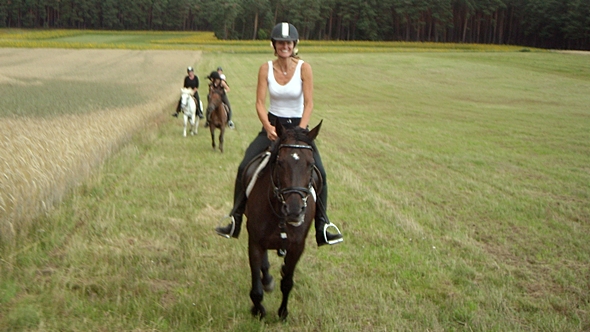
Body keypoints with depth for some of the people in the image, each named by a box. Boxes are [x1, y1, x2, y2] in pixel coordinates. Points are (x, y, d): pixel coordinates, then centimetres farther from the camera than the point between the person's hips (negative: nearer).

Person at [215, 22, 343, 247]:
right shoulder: (266, 69, -4)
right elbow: (260, 103, -7)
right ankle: (235, 221, 2)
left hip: (298, 125, -1)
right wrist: (268, 128, -23)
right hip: (272, 125, 1)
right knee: (244, 168, -11)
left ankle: (322, 227, -3)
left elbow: (308, 104, -12)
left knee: (319, 173, -15)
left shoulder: (304, 69, -9)